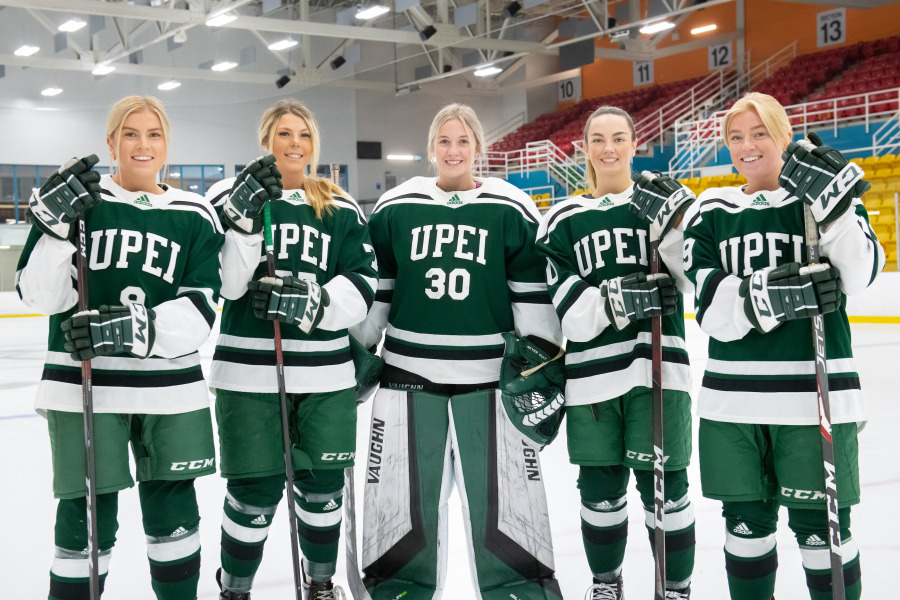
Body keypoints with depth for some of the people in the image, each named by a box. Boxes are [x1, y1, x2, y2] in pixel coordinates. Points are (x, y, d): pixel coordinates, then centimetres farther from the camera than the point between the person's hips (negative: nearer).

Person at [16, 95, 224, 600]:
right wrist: (56, 225, -19)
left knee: (174, 514, 12)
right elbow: (43, 296, -5)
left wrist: (136, 329, -23)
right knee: (88, 517, 0)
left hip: (169, 387, 2)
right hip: (84, 385, -2)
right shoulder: (78, 198, 0)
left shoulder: (195, 216, 4)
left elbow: (199, 312, -7)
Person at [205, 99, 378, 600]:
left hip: (326, 372, 3)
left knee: (324, 483, 12)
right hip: (249, 371, -3)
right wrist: (244, 218, -22)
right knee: (256, 489, 0)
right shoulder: (231, 196, 1)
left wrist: (314, 302, -18)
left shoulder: (341, 209, 8)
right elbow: (219, 282, -10)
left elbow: (363, 283, -1)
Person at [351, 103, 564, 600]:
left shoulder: (511, 210, 0)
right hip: (409, 372, 1)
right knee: (404, 488, 7)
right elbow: (373, 287, 9)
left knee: (502, 492, 3)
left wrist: (542, 362, 0)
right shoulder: (395, 209, 3)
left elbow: (533, 292, 3)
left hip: (490, 374, -1)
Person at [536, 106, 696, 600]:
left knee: (664, 483, 0)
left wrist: (673, 224, -19)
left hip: (657, 364, -1)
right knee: (600, 486, 10)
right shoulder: (563, 218, 8)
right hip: (592, 370, 1)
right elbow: (567, 307, -2)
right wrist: (613, 299, -20)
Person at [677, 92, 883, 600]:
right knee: (746, 521, 12)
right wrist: (767, 295, -25)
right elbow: (712, 309, -6)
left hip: (815, 393, -2)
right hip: (732, 397, 2)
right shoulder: (711, 211, 7)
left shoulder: (828, 196, 3)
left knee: (821, 525, 4)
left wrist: (832, 205, -29)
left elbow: (859, 276, -16)